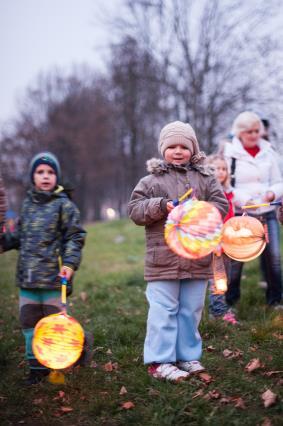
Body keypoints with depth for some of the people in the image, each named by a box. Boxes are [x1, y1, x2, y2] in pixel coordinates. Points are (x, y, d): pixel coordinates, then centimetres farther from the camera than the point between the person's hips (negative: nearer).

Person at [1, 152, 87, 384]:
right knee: (29, 321, 9)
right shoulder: (27, 204, 13)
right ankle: (37, 366, 21)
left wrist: (70, 263, -15)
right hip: (27, 278, 6)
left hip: (54, 277, -5)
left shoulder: (64, 205, -2)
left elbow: (74, 237, -4)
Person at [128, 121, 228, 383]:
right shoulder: (151, 181, 2)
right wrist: (160, 206, -17)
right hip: (163, 260, -3)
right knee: (163, 311, -1)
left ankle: (187, 356, 25)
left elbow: (221, 204, 3)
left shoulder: (205, 178, 9)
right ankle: (159, 361, 5)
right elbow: (135, 210, -2)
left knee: (191, 310, 12)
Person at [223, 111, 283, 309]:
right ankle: (229, 299, 17)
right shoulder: (229, 153, -2)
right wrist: (242, 199, -17)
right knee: (235, 258, 1)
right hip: (240, 214, -3)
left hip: (267, 213, 3)